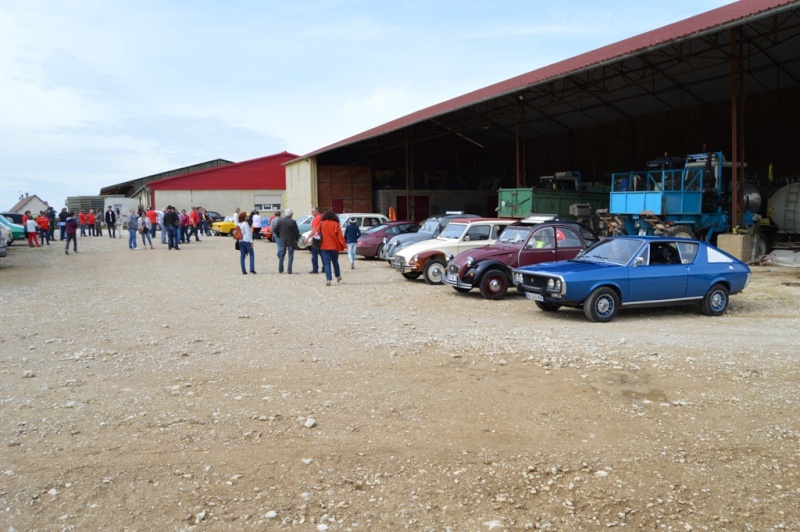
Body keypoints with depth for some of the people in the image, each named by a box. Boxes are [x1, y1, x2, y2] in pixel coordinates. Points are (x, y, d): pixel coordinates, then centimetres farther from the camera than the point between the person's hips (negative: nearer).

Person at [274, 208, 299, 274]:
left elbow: (274, 229, -5)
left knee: (281, 255, 17)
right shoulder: (293, 222, -13)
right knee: (290, 255, 5)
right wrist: (296, 239, 9)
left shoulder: (280, 220, -4)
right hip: (291, 241, -3)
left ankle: (280, 270, 21)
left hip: (282, 241, 3)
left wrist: (279, 236, 9)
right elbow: (297, 232, -9)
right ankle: (289, 270, 0)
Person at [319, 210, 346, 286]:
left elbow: (319, 234, 4)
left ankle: (328, 280, -15)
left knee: (327, 263, -2)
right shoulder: (336, 224, -4)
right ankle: (338, 276, 34)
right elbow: (340, 236, -7)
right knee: (335, 262, 19)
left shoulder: (321, 224, -1)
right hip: (334, 246, 1)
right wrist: (344, 245, -8)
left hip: (324, 247, -1)